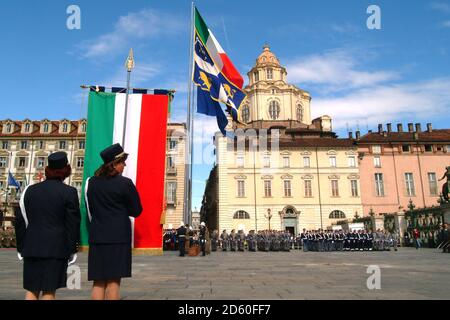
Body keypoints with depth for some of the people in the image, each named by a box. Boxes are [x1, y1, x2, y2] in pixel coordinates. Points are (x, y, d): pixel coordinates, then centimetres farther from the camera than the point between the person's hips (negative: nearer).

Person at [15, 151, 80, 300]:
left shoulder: (29, 190, 6)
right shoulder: (69, 192, -7)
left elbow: (20, 221, 9)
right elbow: (73, 224, -7)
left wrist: (21, 247, 17)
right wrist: (72, 250, 1)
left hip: (32, 246, 4)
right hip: (56, 248, -4)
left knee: (32, 289, 13)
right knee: (49, 290, 3)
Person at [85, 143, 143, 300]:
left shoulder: (91, 182, 6)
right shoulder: (125, 183, -9)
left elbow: (89, 209, 13)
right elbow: (136, 211, -3)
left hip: (97, 236, 5)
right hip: (119, 236, -5)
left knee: (98, 282, 10)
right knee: (113, 281, 1)